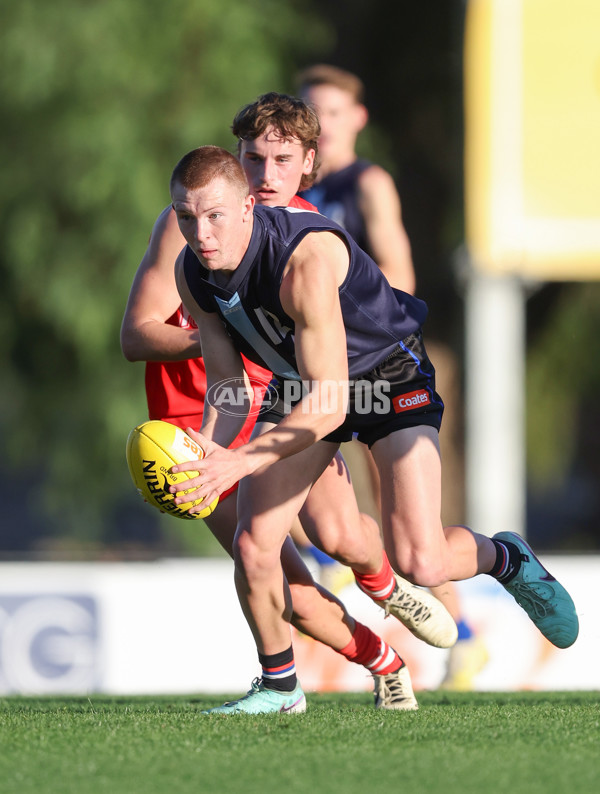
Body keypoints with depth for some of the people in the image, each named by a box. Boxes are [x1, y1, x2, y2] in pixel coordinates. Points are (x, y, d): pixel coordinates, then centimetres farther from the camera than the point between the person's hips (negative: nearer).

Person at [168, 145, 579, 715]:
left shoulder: (306, 260, -38)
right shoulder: (192, 274, -16)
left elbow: (329, 405, -38)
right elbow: (225, 380, -3)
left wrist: (241, 461, -46)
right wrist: (208, 449, -23)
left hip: (390, 374, -6)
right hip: (300, 384, 6)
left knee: (419, 564, -17)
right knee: (252, 544, -11)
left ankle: (506, 560, 18)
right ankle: (280, 687, 13)